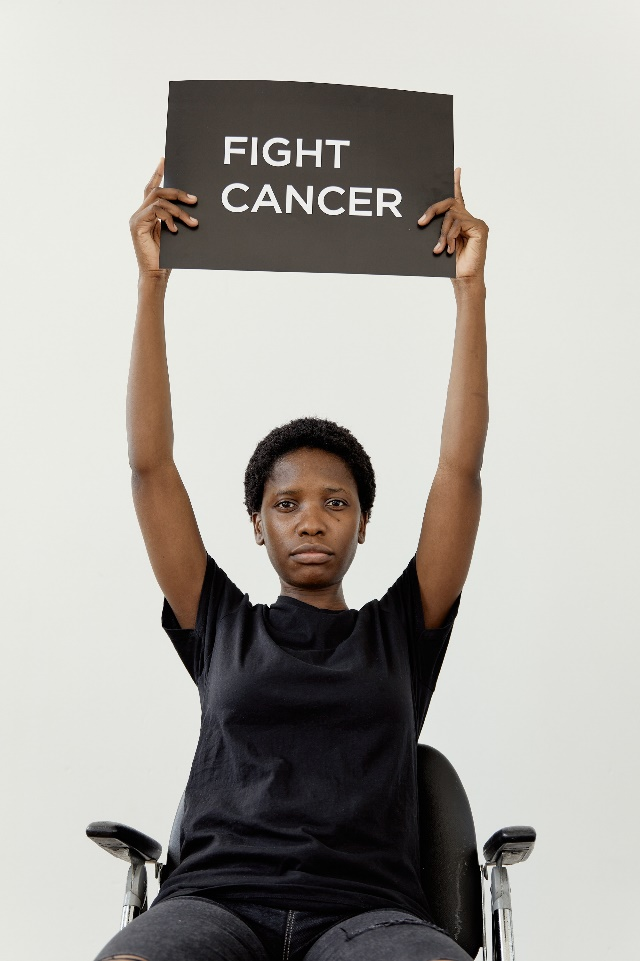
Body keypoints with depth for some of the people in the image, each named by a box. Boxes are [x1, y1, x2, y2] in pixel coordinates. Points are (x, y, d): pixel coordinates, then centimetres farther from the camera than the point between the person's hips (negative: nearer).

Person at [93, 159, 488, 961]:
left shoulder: (401, 631, 19)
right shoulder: (218, 626, 19)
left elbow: (460, 468, 12)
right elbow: (149, 464, 13)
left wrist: (469, 288, 9)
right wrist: (151, 280, 10)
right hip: (217, 897, 0)